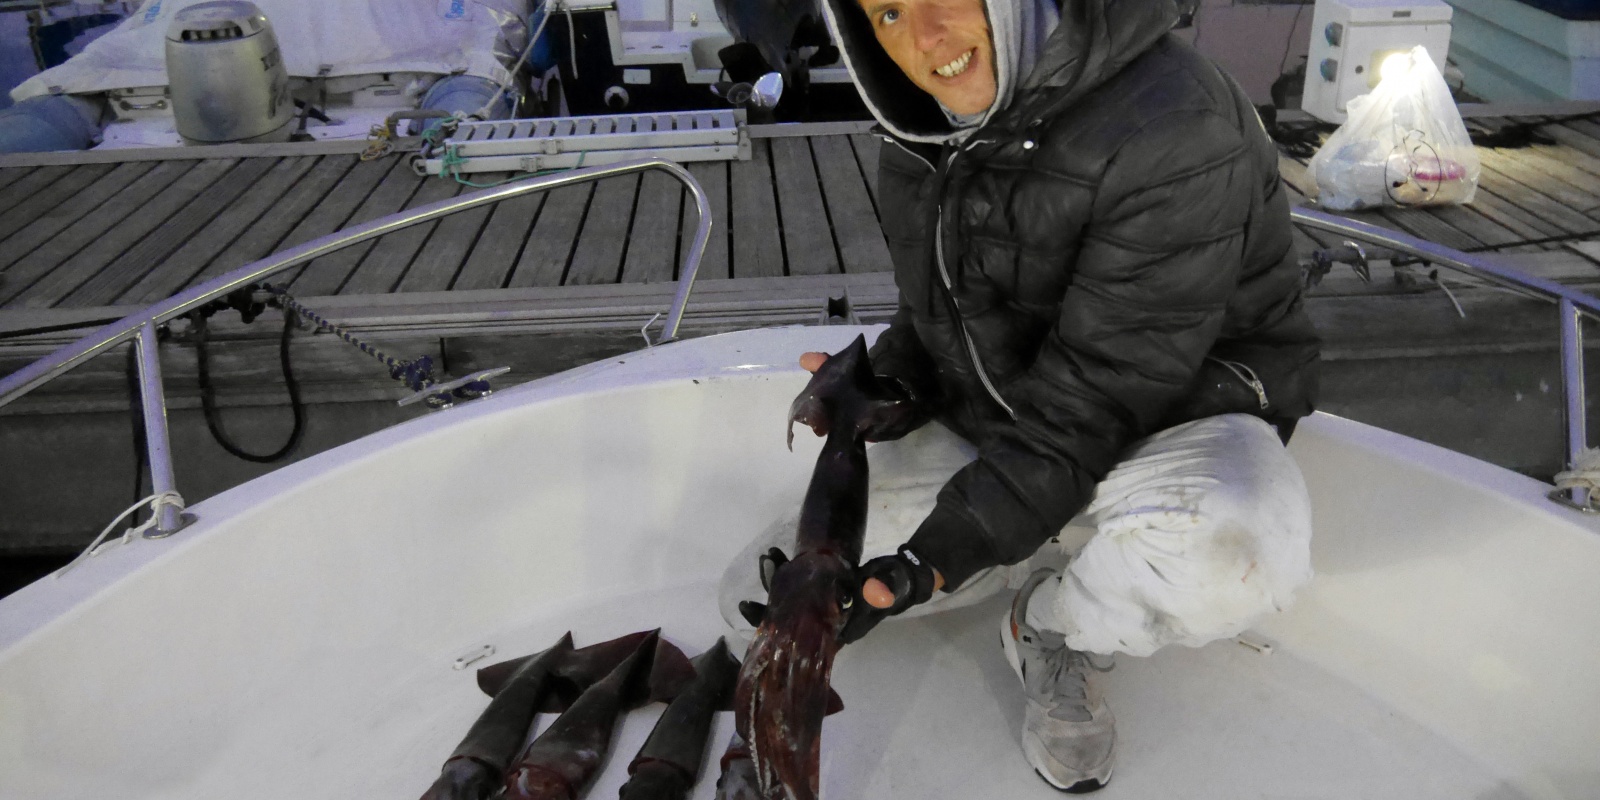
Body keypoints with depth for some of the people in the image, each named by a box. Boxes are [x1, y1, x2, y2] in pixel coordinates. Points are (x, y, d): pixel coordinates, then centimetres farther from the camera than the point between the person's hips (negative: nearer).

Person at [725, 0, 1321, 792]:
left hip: (1169, 422, -5)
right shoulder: (921, 137, -1)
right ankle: (1059, 554, 7)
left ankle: (1049, 625, -5)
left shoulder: (1172, 128, -26)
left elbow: (1093, 399, -26)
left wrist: (936, 557, -29)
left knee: (1222, 551, -42)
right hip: (989, 436, 6)